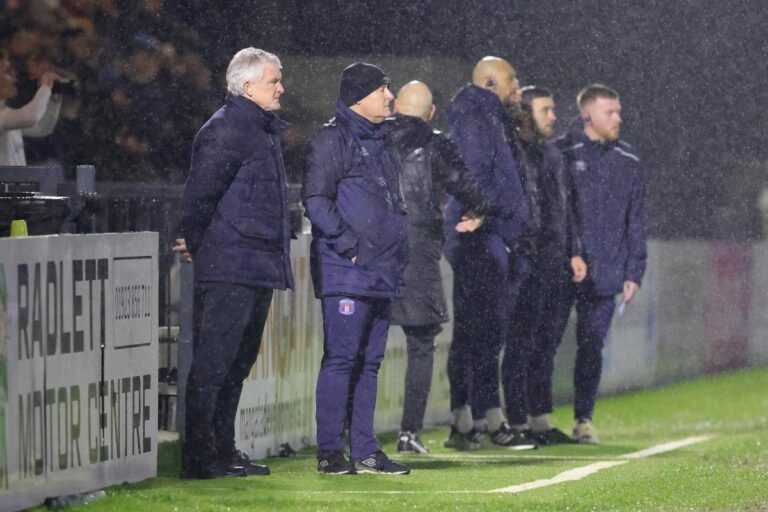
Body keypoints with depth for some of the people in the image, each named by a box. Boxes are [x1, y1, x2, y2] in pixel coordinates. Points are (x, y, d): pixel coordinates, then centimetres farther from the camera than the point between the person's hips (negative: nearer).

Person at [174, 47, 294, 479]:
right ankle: (200, 456, -7)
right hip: (229, 269, -10)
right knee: (213, 363, -8)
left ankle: (223, 449, 20)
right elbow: (200, 195, -15)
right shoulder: (226, 130, -13)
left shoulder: (264, 130, 19)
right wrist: (198, 245, -5)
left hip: (259, 267, 10)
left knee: (237, 363, 14)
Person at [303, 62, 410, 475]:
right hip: (346, 271, -9)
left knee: (370, 361, 9)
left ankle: (365, 451, 13)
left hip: (382, 271, 9)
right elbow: (316, 201, -14)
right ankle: (330, 452, -7)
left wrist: (398, 252, 17)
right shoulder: (333, 139, -7)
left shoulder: (382, 139, 19)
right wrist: (349, 245, -18)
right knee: (341, 358, -9)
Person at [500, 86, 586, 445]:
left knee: (544, 344, 12)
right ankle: (518, 421, -2)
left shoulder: (552, 153, 17)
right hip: (524, 263, -8)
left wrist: (571, 252, 20)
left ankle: (539, 420, 17)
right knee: (521, 343, -5)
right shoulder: (512, 151, -10)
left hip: (552, 265, 8)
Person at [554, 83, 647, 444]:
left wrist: (633, 272, 7)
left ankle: (584, 419, 12)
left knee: (592, 347, 5)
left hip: (604, 275, 3)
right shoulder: (561, 154, -2)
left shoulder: (628, 162, 10)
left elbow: (635, 221, 12)